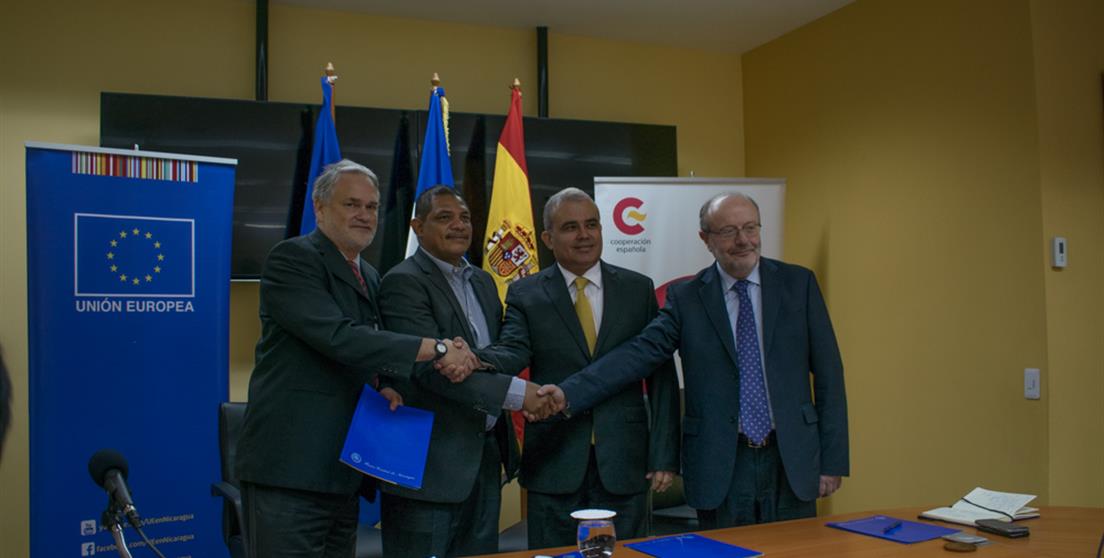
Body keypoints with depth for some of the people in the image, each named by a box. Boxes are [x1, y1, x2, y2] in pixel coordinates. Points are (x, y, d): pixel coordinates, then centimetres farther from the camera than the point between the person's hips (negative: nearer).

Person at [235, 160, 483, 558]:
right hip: (289, 468, -7)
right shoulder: (292, 258, -9)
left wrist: (384, 384, -3)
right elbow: (339, 338, -22)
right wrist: (438, 349, -21)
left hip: (342, 470, 8)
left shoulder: (369, 278, 16)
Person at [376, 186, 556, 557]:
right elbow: (431, 366, -22)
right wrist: (516, 392, -24)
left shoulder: (482, 281, 15)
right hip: (432, 461, -7)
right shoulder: (403, 283, -11)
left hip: (485, 455, 8)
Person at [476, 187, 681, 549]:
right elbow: (513, 352, -13)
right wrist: (473, 359, -36)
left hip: (624, 462, 1)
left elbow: (661, 375, 3)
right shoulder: (525, 294, 3)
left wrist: (665, 454, -2)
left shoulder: (638, 289, 5)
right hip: (554, 463, -1)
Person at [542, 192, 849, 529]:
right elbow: (639, 354, -10)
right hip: (721, 465, -1)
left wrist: (833, 461, 0)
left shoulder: (798, 283, 1)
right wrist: (569, 394, -23)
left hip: (792, 460, 1)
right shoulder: (686, 298, 0)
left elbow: (827, 373, 2)